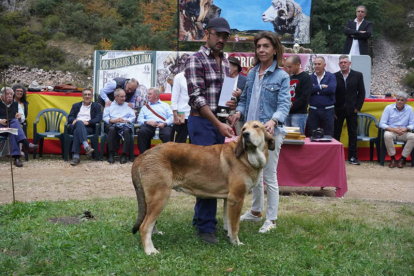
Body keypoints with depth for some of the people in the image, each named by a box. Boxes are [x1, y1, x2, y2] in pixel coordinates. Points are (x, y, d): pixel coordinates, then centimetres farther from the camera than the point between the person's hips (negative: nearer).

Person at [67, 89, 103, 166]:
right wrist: (74, 120, -10)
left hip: (88, 128, -1)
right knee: (79, 122, -37)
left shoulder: (96, 106, 22)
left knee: (77, 131, -37)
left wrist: (88, 122, -14)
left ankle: (76, 157, -48)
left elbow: (98, 119, 4)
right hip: (74, 127, 1)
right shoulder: (76, 105, 29)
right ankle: (86, 146, -58)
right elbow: (70, 117, 16)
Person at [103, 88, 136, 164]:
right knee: (112, 129, -38)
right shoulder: (110, 105, 23)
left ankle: (124, 155, -34)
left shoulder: (128, 105, 26)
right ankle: (111, 154, -32)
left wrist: (125, 120, -7)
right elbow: (105, 117, 8)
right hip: (112, 124, -1)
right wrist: (114, 120, -10)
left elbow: (133, 117, 13)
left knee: (127, 130, -36)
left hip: (124, 124, 1)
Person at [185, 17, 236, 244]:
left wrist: (232, 101, 1)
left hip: (219, 122, 8)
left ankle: (200, 217, 25)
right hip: (202, 122, -8)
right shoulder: (196, 61, -10)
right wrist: (218, 124, -23)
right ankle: (206, 227, -1)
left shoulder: (224, 62, 14)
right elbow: (197, 98, -17)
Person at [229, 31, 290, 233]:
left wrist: (273, 120, -36)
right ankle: (256, 211, 35)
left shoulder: (281, 76, -8)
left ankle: (271, 219, 11)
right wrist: (239, 112, -6)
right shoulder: (252, 74, 9)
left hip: (271, 132, -6)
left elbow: (284, 104, -17)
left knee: (269, 176, -1)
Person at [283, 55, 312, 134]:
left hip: (299, 114, -7)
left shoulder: (306, 78, -4)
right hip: (287, 113, 7)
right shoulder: (290, 77, 19)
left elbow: (305, 98, -14)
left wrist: (291, 105, -13)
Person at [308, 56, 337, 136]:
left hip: (328, 110, -1)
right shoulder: (310, 77, 7)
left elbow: (332, 89, -14)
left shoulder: (331, 76, 4)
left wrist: (315, 89, -8)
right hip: (313, 110, 1)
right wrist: (321, 87, -11)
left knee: (328, 136, 3)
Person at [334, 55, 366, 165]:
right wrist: (333, 110, -5)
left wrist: (357, 107, -3)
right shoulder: (334, 76, 0)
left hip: (352, 110, 1)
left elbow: (361, 93, 5)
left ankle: (352, 157, 10)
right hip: (338, 110, -1)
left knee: (352, 134, 4)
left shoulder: (357, 75, 4)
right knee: (336, 134, 3)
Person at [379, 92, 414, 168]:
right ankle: (393, 158, -20)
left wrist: (405, 129, -20)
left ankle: (403, 159, -15)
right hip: (391, 131, -2)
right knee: (387, 135, -37)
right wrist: (394, 129, -21)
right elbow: (382, 124, -7)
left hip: (404, 133, 2)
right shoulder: (388, 108, -3)